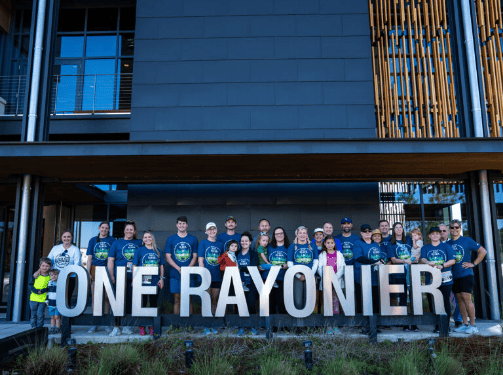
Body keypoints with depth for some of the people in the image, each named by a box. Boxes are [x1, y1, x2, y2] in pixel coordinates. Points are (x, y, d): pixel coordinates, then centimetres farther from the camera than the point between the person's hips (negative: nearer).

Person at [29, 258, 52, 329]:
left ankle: (39, 328, 8)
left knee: (40, 314, -4)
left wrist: (43, 291, -17)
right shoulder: (36, 275, 2)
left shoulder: (49, 277, -1)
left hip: (43, 299, -2)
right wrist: (36, 291, -13)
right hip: (34, 298, 2)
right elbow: (30, 285, 2)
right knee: (33, 314, 9)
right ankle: (33, 327, 22)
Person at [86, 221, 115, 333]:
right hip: (95, 270, 1)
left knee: (107, 297, 1)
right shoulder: (93, 240, 11)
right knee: (95, 297, 3)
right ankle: (95, 324, 11)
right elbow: (89, 258, 9)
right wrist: (88, 273, 0)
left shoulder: (112, 240, 7)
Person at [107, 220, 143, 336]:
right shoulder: (117, 243, 7)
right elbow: (110, 261, 4)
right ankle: (116, 327, 4)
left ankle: (127, 326, 18)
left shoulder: (139, 243, 11)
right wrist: (112, 277, -4)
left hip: (134, 278, 2)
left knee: (130, 301, 6)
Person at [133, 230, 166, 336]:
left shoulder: (157, 251, 10)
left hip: (155, 282, 3)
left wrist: (161, 278, 6)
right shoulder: (139, 251, 2)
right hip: (142, 282, -2)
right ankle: (141, 327, 12)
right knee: (142, 303, 1)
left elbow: (161, 266, 13)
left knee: (154, 303, 8)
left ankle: (152, 327, 18)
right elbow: (134, 266, 0)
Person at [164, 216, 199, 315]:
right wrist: (179, 269, -12)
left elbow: (195, 257, 5)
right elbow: (168, 257, 2)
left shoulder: (193, 239, 7)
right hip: (175, 274, 0)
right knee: (176, 299, 3)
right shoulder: (170, 239, 6)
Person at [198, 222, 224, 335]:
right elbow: (200, 260, -4)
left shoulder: (220, 245, 12)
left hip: (217, 277, 4)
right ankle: (206, 326, 6)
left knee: (215, 301, 9)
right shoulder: (203, 243, 1)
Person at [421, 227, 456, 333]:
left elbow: (452, 260, 2)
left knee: (446, 302, -1)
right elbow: (423, 259, -1)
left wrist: (442, 265, -15)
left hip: (445, 279, -1)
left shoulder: (446, 246, 10)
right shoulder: (425, 248, 14)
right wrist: (429, 263, -24)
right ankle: (437, 326, 8)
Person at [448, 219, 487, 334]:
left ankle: (473, 325, -1)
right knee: (460, 300, 8)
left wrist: (473, 264, -8)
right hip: (454, 276, 5)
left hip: (466, 274, -5)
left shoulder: (467, 240, -3)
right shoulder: (448, 243, 10)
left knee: (466, 299, -8)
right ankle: (465, 324, 15)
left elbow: (483, 251, -4)